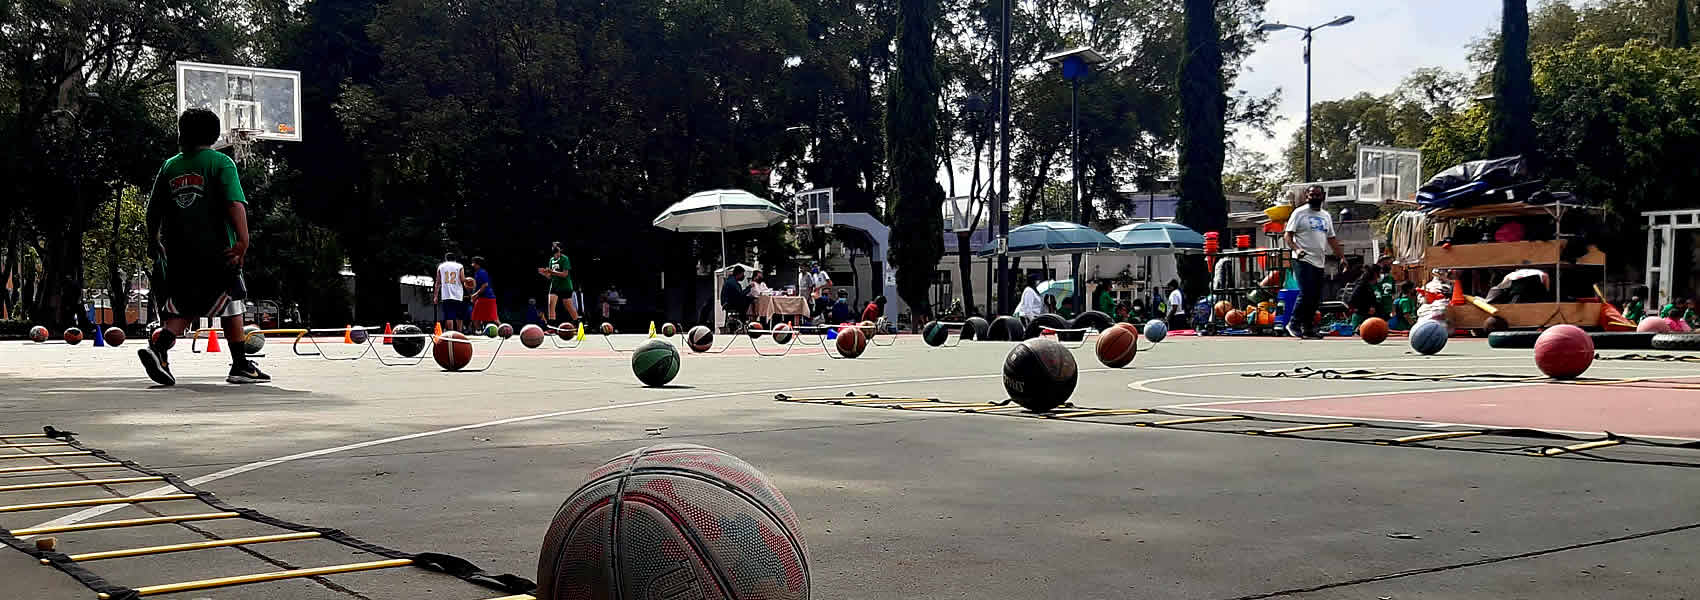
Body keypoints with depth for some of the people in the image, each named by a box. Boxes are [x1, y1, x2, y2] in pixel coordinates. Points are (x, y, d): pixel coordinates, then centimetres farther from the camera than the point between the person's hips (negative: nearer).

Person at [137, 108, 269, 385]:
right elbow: (235, 203, -16)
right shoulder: (221, 162, -3)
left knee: (182, 310, 11)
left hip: (178, 252, 4)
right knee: (231, 306, 8)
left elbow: (153, 210, 14)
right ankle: (240, 366, 11)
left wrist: (153, 241, 29)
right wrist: (243, 240, -20)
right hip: (216, 251, -4)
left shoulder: (169, 166, 10)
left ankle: (158, 351, -12)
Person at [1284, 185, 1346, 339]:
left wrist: (1342, 256, 13)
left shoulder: (1326, 216, 18)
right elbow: (1288, 235, -6)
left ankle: (1308, 328, 11)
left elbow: (1332, 239, 22)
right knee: (1306, 293, -16)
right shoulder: (1299, 213, -1)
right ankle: (1293, 324, -5)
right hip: (1303, 259, -7)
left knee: (1316, 297, 5)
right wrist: (1296, 249, -23)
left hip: (1319, 262, 7)